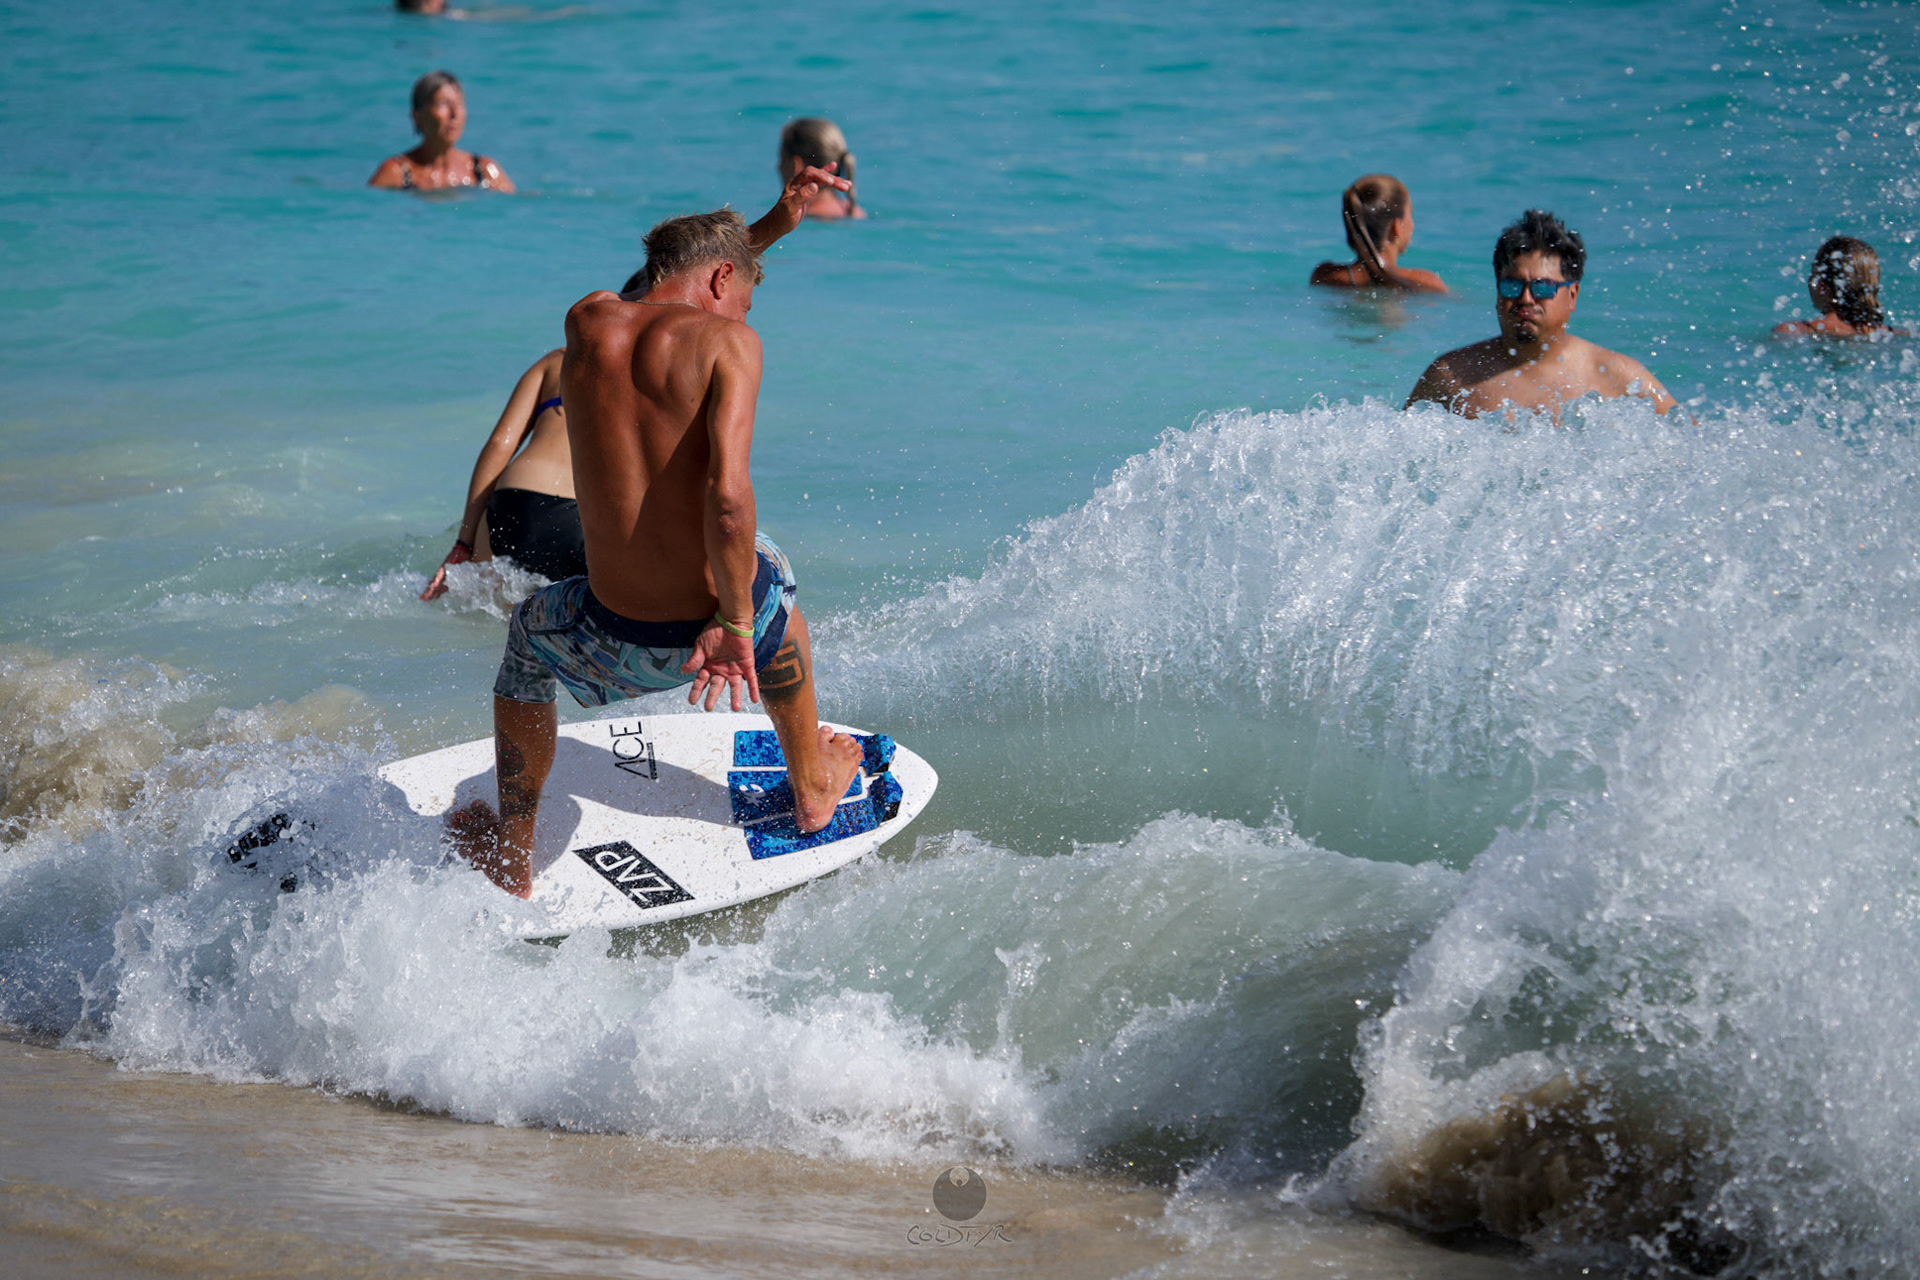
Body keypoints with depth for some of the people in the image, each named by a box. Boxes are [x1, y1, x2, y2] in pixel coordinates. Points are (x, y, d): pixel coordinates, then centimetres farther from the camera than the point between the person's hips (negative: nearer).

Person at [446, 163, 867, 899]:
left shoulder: (587, 323, 4)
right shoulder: (727, 341, -10)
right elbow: (727, 499, -23)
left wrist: (771, 225, 32)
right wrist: (735, 625, -13)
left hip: (618, 641, 1)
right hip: (720, 617, -1)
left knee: (530, 633, 37)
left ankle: (511, 857, 39)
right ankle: (811, 787, 53)